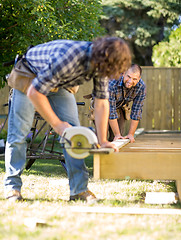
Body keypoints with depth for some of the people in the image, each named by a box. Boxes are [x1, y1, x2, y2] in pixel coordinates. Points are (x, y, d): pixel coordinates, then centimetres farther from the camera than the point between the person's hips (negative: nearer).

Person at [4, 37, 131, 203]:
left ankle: (79, 189, -5)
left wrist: (103, 141, -12)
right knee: (19, 132, -8)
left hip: (60, 83, 6)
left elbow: (102, 102, -10)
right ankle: (12, 186, 5)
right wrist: (57, 124, -28)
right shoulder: (66, 58, -43)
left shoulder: (101, 63, -22)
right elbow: (34, 92, -35)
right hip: (30, 79, -6)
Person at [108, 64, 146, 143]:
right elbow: (111, 111, -33)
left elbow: (136, 111, -17)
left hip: (121, 107, 3)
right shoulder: (112, 83, -40)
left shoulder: (141, 87, -28)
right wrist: (117, 134, -29)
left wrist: (131, 134, -15)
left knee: (119, 140, -6)